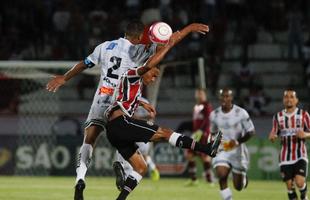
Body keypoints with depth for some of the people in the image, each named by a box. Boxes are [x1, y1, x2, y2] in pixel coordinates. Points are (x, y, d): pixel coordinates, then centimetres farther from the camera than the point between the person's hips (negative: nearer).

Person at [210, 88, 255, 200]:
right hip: (222, 151, 2)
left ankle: (243, 177, 44)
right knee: (221, 176, -23)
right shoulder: (214, 115, 0)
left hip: (238, 151, -2)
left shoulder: (240, 113, -13)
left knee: (238, 186, 7)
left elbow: (251, 132, -9)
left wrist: (237, 142, -22)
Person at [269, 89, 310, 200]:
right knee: (289, 185, 0)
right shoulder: (278, 116, 7)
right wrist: (272, 136, -12)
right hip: (285, 157, 2)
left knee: (299, 182, -17)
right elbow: (274, 134, 12)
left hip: (300, 155, -2)